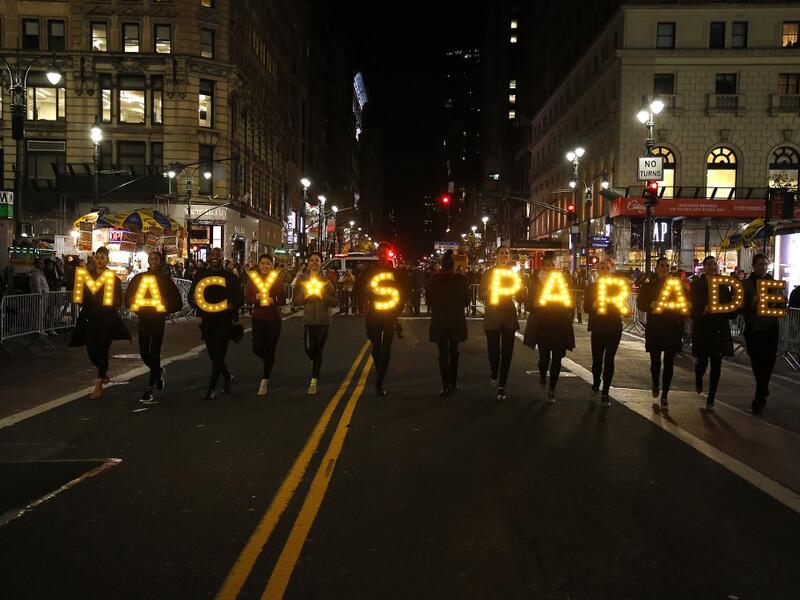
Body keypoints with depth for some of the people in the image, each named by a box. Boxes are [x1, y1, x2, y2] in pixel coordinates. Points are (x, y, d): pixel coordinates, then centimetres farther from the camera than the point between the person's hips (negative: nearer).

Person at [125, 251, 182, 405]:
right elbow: (128, 296, 15)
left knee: (154, 353, -7)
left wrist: (165, 310, -7)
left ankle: (149, 390, -5)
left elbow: (177, 302, 2)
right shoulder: (139, 278, 8)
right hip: (144, 318, 4)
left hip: (158, 319, -3)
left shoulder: (165, 279, 0)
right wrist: (134, 305, 0)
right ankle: (158, 372, 37)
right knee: (144, 353, 5)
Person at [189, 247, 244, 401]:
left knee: (218, 354, -8)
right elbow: (191, 294, 8)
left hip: (224, 320, -3)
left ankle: (211, 388, 0)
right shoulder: (200, 274, 7)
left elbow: (240, 297, 2)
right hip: (207, 320, 3)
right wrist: (193, 301, -15)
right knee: (213, 355, 12)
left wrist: (233, 305, -19)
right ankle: (227, 376, 38)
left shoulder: (230, 276, 2)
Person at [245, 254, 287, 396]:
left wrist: (273, 301, -24)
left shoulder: (278, 279, -3)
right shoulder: (252, 279, 1)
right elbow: (247, 299, 1)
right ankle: (267, 360, 28)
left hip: (274, 318, -1)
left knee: (270, 350, 3)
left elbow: (283, 300, -3)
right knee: (257, 348, -9)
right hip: (258, 318, 1)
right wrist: (256, 298, -21)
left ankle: (265, 379, 19)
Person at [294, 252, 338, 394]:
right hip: (308, 318, 1)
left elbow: (335, 301, -1)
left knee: (318, 350, -1)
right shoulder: (302, 278, 3)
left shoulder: (326, 280, 1)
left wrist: (323, 296, -16)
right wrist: (305, 296, -14)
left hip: (323, 319, -1)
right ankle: (315, 362, 31)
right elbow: (296, 299, 5)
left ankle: (314, 382, 5)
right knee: (309, 349, -6)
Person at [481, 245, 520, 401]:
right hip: (492, 316, -1)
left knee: (507, 351, -3)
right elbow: (482, 294, 1)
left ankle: (501, 386, 3)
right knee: (493, 349, -1)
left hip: (508, 316, 1)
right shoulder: (488, 273, 5)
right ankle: (493, 372, 33)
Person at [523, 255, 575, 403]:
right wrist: (536, 303, -16)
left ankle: (551, 389, 11)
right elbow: (530, 302, 4)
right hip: (541, 324, -1)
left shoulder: (563, 280, 6)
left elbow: (570, 302, 8)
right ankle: (542, 375, 32)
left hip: (560, 324, 1)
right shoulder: (536, 280, 4)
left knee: (557, 358, -2)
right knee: (544, 356, -3)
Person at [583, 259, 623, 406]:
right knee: (597, 359, 0)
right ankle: (595, 383, 31)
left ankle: (605, 393, 6)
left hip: (614, 328, 0)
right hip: (597, 328, 0)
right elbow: (586, 308, 1)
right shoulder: (591, 287, 5)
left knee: (609, 360, -2)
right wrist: (594, 305, -20)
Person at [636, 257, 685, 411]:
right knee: (655, 361, 3)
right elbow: (640, 304, 2)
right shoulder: (648, 285, 4)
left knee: (669, 363, -1)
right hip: (654, 329, 0)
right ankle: (655, 385, 35)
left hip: (672, 329, 1)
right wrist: (651, 305, -20)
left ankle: (665, 396, 6)